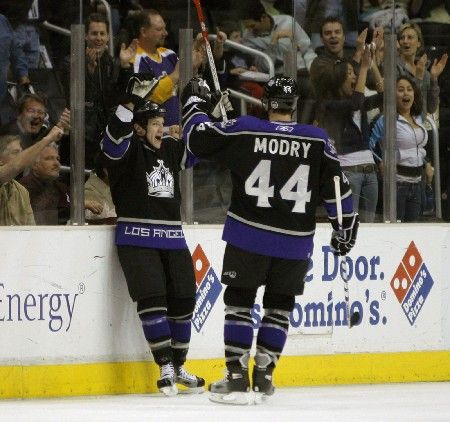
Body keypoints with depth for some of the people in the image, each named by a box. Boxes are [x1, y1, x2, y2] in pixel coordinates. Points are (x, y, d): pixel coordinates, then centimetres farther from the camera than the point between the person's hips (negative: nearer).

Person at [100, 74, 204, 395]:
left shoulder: (169, 149, 12)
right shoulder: (128, 151, -6)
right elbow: (115, 137, -27)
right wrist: (133, 100, -36)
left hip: (172, 237, 6)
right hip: (137, 239, -6)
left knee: (183, 299, 6)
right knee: (151, 298, -15)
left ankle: (178, 366, 19)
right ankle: (165, 368, -12)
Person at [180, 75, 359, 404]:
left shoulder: (244, 130, -5)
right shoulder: (318, 141, -1)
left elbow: (198, 139, 0)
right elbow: (337, 188, 3)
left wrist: (196, 104, 16)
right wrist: (346, 226, 14)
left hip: (248, 237, -1)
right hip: (295, 243, 1)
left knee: (239, 302, 6)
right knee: (279, 306, 16)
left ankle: (236, 377, -1)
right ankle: (264, 373, 13)